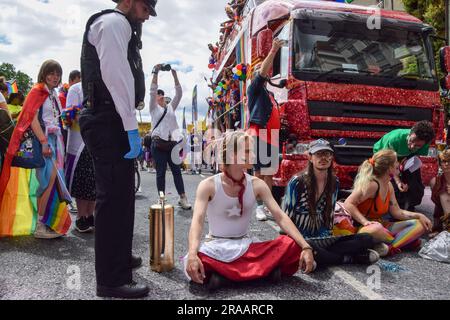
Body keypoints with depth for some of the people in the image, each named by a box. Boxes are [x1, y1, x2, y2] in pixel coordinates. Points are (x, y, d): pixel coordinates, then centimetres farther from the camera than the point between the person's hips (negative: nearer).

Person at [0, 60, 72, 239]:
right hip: (42, 139, -8)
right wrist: (44, 142, -21)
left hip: (54, 139, 8)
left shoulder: (54, 95, 21)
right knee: (50, 177, -18)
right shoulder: (37, 91, -3)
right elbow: (33, 118, -13)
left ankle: (49, 223, 11)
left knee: (54, 180, 4)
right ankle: (40, 225, -12)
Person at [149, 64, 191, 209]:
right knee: (160, 173, -1)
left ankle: (183, 199, 1)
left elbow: (179, 93, 12)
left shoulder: (171, 107, 20)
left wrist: (175, 75, 6)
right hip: (159, 144, -3)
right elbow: (152, 90, -2)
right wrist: (155, 72, -6)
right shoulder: (154, 108, 10)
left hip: (173, 144, 3)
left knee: (177, 171, 1)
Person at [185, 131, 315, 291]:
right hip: (216, 247, -3)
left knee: (291, 245, -21)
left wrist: (306, 247, -22)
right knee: (194, 264, -37)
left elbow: (280, 217, -10)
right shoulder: (208, 185, -12)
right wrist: (192, 255, -42)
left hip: (245, 247, 3)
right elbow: (197, 221, -24)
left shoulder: (256, 185, -4)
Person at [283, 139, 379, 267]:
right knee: (306, 250, -40)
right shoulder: (297, 182, -12)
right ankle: (351, 258, -18)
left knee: (366, 239, -11)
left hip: (323, 240, 5)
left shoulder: (334, 182, 5)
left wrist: (328, 234, 10)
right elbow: (286, 217, -9)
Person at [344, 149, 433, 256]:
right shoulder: (372, 184, -20)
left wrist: (419, 216, 1)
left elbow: (396, 212, 11)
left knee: (419, 225, 1)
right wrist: (365, 222, -31)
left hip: (381, 225, 10)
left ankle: (389, 248, -22)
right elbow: (348, 204, -25)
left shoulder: (389, 185, 7)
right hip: (364, 228, -9)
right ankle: (405, 241, -14)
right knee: (376, 228, -44)